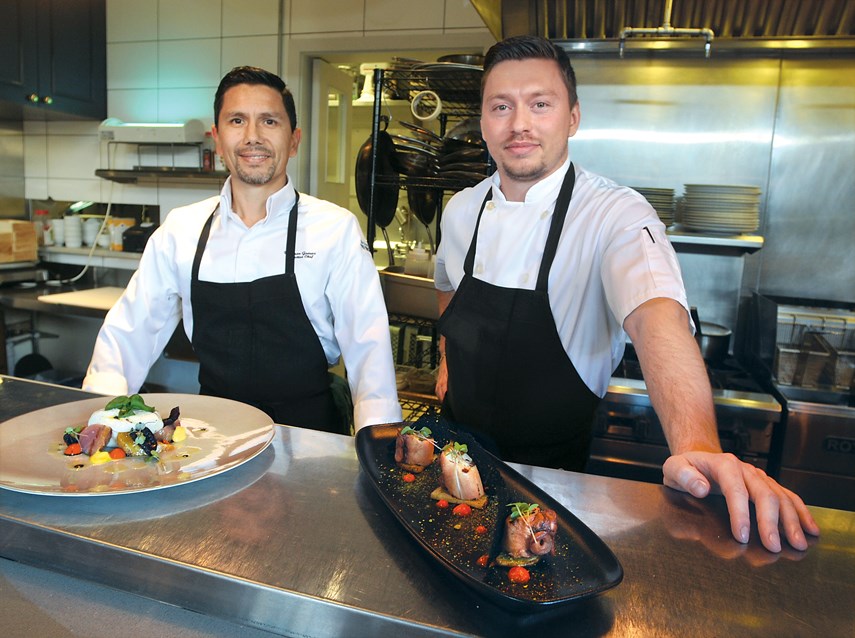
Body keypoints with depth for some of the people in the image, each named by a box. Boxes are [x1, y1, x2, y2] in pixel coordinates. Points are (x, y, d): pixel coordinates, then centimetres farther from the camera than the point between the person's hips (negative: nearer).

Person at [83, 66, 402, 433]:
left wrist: (376, 432, -21)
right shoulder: (179, 230, 6)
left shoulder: (337, 229, -3)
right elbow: (127, 335, 10)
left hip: (307, 434, -2)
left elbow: (368, 347, -6)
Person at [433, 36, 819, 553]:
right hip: (459, 438, 5)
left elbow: (657, 316, -38)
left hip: (552, 465, -4)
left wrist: (698, 447, -52)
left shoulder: (617, 214, -20)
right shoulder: (463, 209, -2)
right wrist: (448, 356, 8)